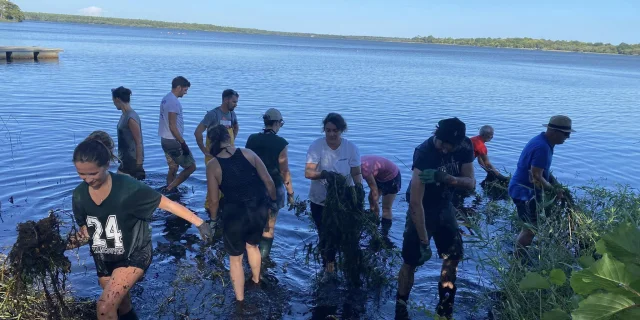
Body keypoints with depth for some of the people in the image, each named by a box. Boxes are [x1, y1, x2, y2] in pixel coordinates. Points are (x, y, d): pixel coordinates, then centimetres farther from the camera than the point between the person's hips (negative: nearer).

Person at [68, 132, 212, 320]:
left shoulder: (127, 188, -26)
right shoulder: (79, 195, -10)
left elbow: (167, 204, -21)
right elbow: (86, 229, 4)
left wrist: (199, 223, -23)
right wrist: (77, 240, -20)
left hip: (134, 255, -6)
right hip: (104, 260, 6)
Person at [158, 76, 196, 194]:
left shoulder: (166, 99, 12)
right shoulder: (174, 101, -18)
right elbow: (172, 126, -22)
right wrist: (183, 143, -19)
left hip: (165, 140, 10)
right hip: (174, 141, -10)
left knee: (173, 168, 17)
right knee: (191, 166, -1)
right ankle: (169, 188, -3)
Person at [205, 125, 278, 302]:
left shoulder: (212, 165, -9)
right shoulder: (248, 153, -4)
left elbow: (214, 200, -6)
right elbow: (269, 182, -3)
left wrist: (214, 219, 12)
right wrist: (272, 201, 14)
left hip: (235, 214, -3)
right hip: (259, 209, 4)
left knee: (235, 258, 19)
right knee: (252, 245, 33)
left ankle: (240, 300, 33)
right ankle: (256, 280, 55)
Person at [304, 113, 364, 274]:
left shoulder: (351, 148, -11)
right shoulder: (316, 146, -16)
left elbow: (356, 172, -7)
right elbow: (308, 172, -22)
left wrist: (359, 186, -29)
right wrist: (324, 174, -42)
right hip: (320, 200, 0)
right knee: (324, 235, 12)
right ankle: (327, 265, 35)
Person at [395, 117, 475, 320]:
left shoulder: (465, 147, -13)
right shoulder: (424, 153, -32)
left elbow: (471, 183, -13)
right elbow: (415, 203, -33)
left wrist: (445, 178, -35)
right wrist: (424, 241, -31)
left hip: (445, 207, 6)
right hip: (422, 210, -6)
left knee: (454, 255, 11)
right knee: (411, 261, -2)